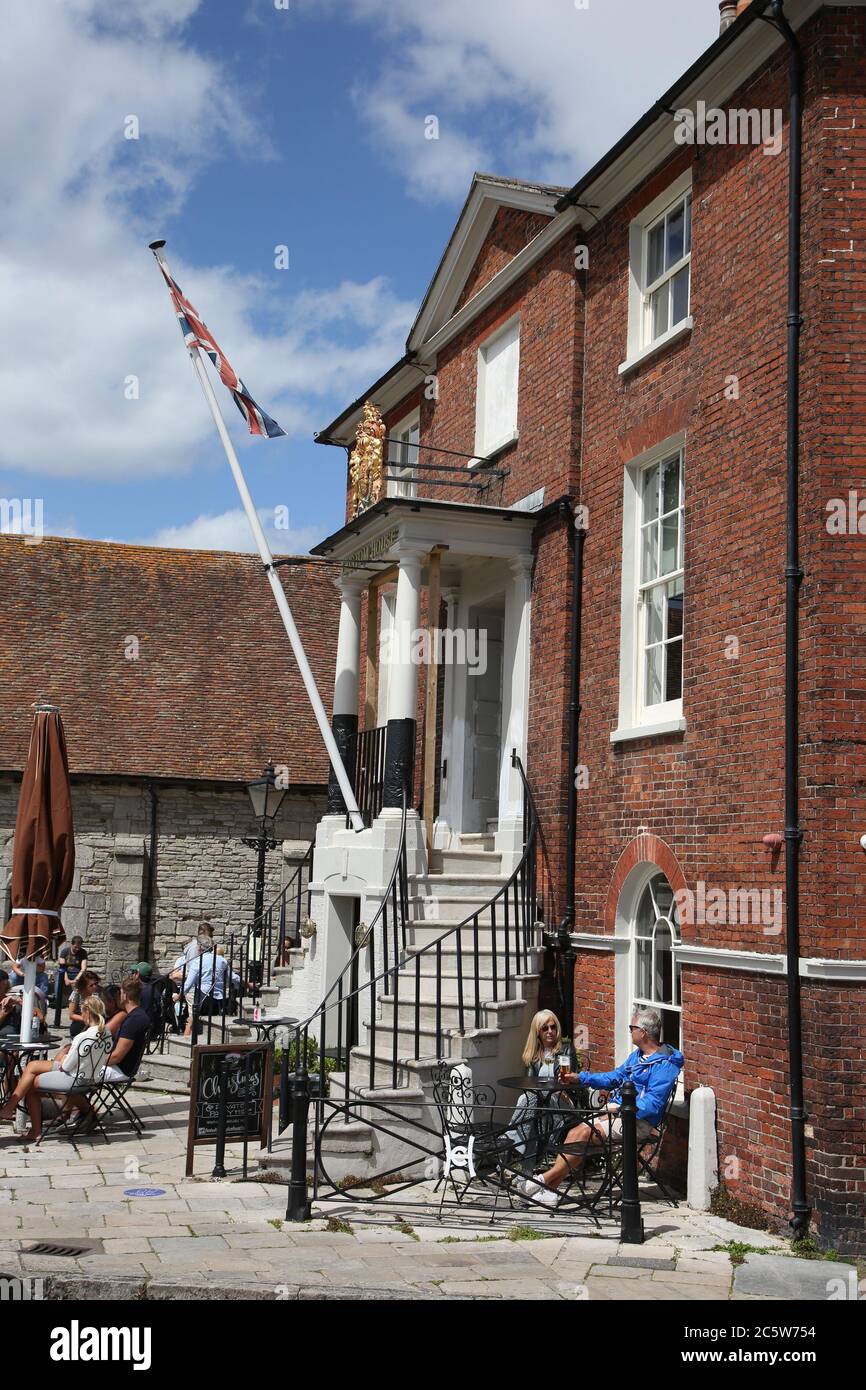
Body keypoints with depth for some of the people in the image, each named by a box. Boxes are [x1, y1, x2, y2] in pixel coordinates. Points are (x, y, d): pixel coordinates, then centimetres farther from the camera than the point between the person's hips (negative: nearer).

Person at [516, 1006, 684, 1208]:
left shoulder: (665, 1064, -14)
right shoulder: (638, 1055, 17)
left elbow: (652, 1105, -22)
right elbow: (616, 1076, 26)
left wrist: (618, 1108, -21)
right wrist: (581, 1077, 18)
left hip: (637, 1121, -9)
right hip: (619, 1113, 9)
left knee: (584, 1133, -23)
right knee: (574, 1133, -10)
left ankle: (545, 1179, -16)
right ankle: (549, 1191, -14)